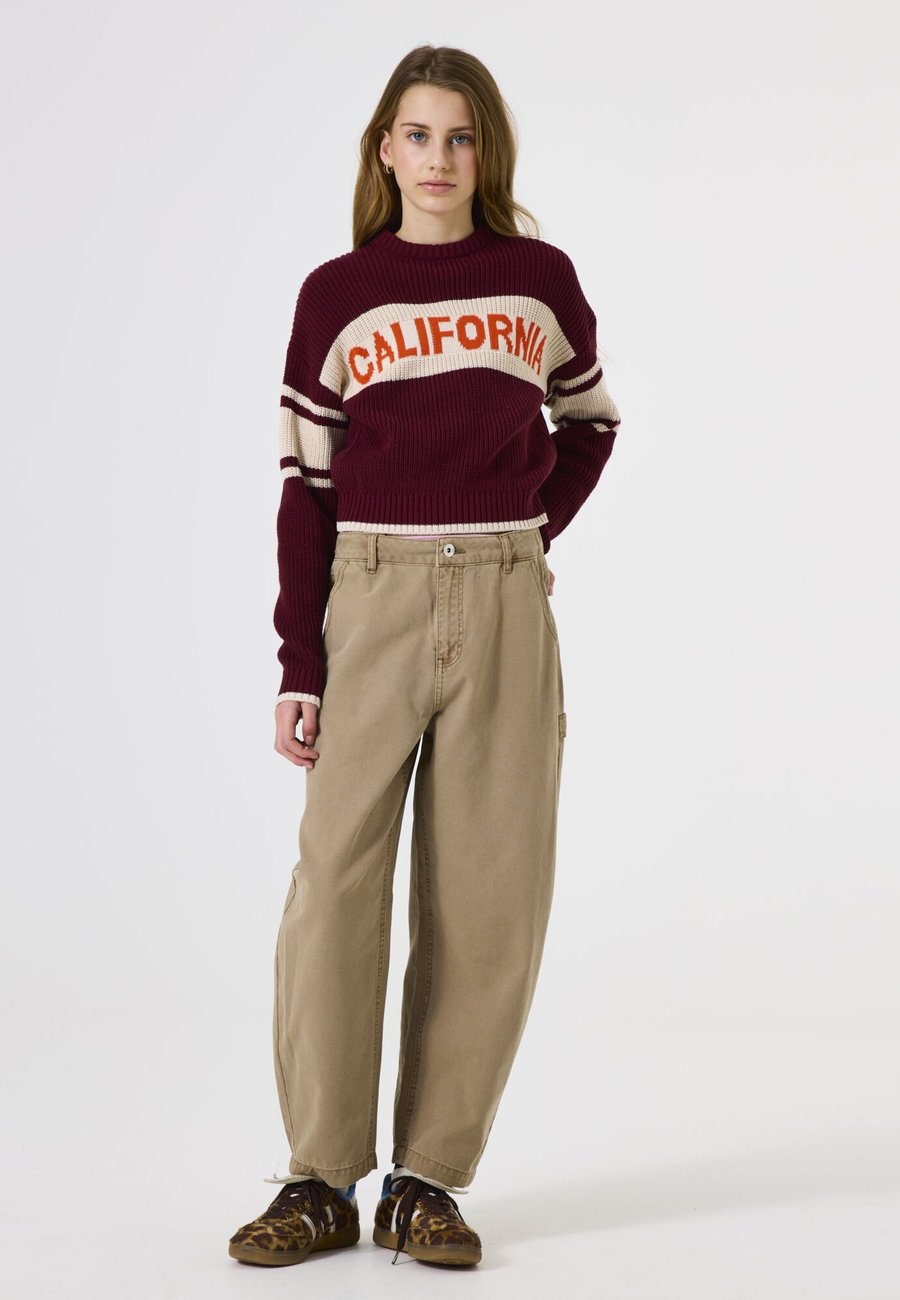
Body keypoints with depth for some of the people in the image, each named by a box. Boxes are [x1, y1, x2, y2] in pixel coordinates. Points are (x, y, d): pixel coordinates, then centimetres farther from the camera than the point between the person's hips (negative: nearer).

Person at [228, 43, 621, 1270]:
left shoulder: (539, 278, 6)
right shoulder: (336, 294, 4)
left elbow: (590, 422, 21)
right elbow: (307, 484, 3)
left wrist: (529, 544, 7)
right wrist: (298, 670, -4)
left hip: (506, 610, 1)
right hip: (372, 602, -1)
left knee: (488, 896, 0)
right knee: (336, 883, -7)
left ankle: (430, 1178, 10)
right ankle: (321, 1182, 4)